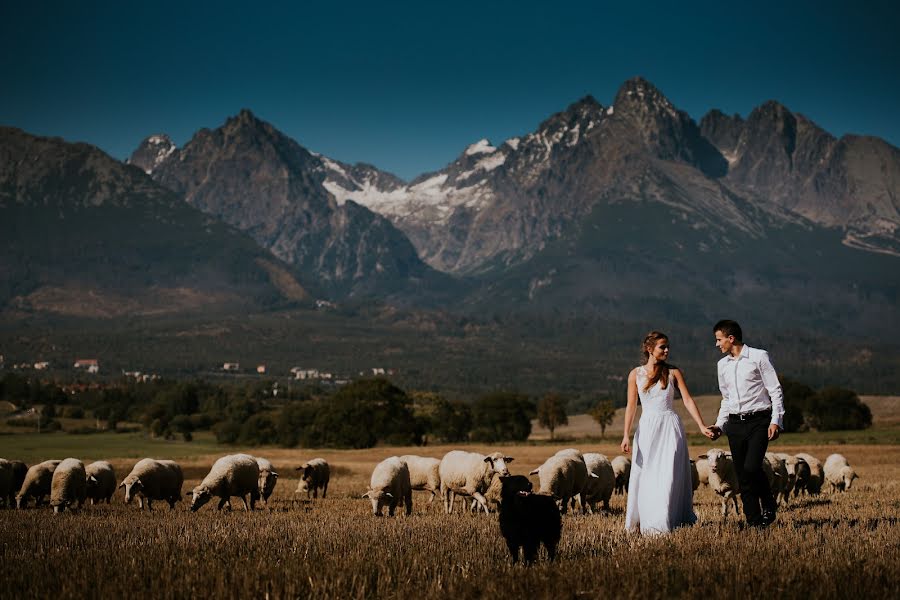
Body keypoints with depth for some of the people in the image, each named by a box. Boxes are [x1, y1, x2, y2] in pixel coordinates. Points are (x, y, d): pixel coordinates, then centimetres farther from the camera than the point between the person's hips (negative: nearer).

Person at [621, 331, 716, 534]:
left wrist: (702, 426, -8)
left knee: (668, 476, -5)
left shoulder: (673, 373, 4)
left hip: (670, 427, -1)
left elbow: (688, 400, 1)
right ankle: (643, 520, 12)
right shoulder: (636, 374, 5)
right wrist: (626, 435, -4)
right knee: (644, 476, 2)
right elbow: (631, 406, 3)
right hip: (646, 428, 1)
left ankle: (662, 522, 0)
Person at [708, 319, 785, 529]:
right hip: (735, 423, 6)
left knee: (751, 468, -20)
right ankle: (754, 521, 7)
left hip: (759, 420, -6)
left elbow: (775, 390, -4)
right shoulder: (722, 365, 15)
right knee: (742, 475, 1)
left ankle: (768, 507, 5)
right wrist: (719, 424, 12)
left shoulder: (759, 357, -2)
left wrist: (776, 421, -12)